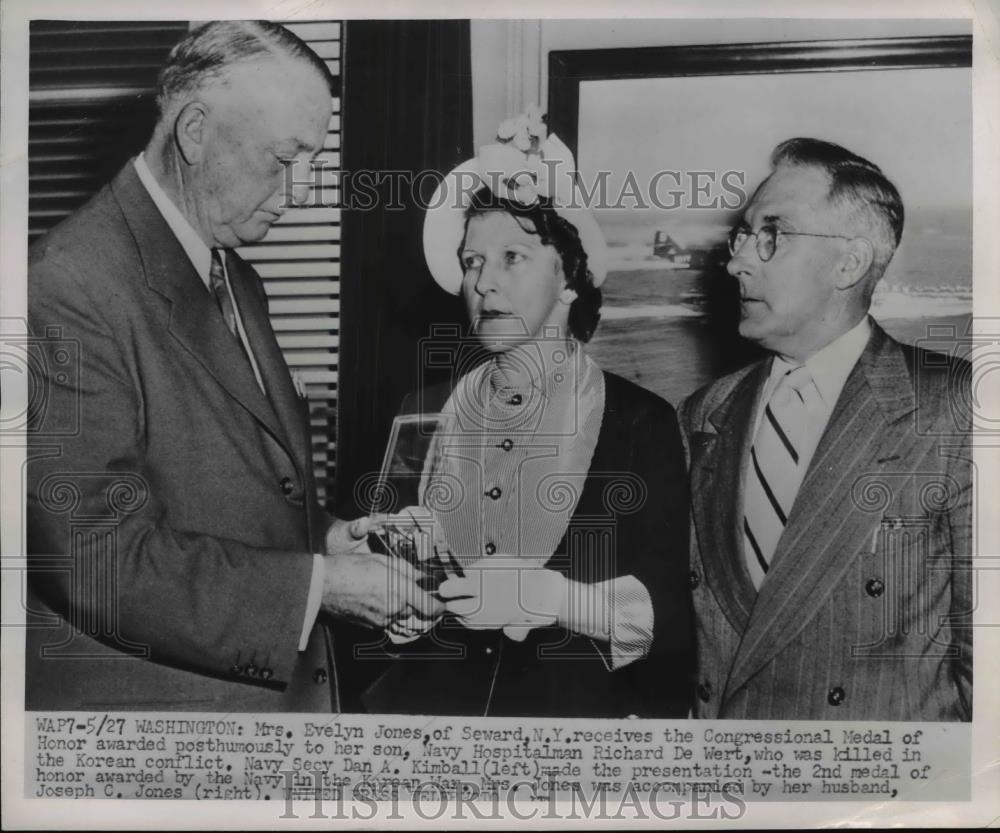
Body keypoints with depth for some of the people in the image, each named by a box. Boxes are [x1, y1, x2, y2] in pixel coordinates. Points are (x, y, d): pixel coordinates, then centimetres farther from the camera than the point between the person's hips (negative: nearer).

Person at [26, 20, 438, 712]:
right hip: (141, 691, -8)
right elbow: (104, 564, -24)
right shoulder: (70, 289, -21)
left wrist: (327, 535, -1)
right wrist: (318, 583, -21)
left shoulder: (235, 280, 8)